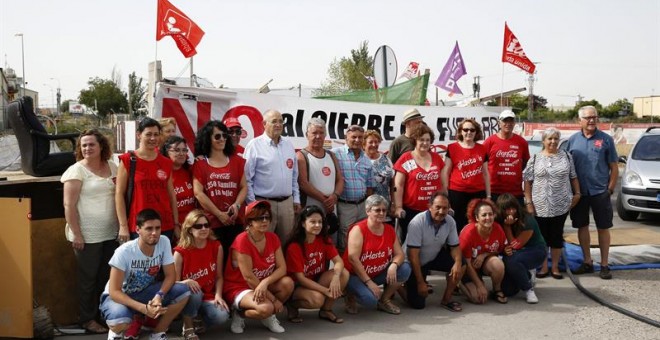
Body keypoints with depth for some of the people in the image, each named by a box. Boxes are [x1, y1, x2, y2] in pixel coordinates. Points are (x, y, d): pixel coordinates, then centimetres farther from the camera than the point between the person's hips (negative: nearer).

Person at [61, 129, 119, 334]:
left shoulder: (112, 167, 7)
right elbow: (69, 205, -11)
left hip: (111, 234, 5)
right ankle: (87, 319, 18)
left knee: (107, 276, 13)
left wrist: (122, 226, 10)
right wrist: (76, 234, -15)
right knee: (88, 278, 5)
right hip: (87, 236, -5)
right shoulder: (76, 170, -8)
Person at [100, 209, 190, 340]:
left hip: (145, 291, 5)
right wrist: (144, 308, -38)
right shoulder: (124, 252, -27)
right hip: (120, 295, -4)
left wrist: (159, 295, -31)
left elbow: (170, 275, -10)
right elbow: (114, 291, -26)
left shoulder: (164, 242, -17)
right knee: (120, 321, -38)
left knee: (183, 291, -19)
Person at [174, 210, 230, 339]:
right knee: (194, 292, -38)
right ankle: (188, 327, -10)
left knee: (221, 316, -27)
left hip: (209, 296, 2)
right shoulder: (180, 252, -12)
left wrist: (218, 295, -14)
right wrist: (186, 282, -32)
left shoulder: (216, 247, -4)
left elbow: (219, 276, 2)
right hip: (189, 296, -2)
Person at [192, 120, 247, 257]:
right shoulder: (200, 163, 4)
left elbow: (244, 187, 10)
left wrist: (236, 205, -10)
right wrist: (219, 214, -9)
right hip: (211, 221, -2)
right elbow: (198, 192, -4)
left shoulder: (236, 160, 13)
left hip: (236, 220, 2)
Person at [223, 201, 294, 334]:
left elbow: (282, 268, -10)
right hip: (238, 287, -6)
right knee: (266, 308, -33)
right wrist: (273, 299, -19)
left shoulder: (273, 238, -3)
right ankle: (239, 314, 0)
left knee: (287, 283, -21)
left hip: (262, 284, 6)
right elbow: (248, 277, -23)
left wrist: (265, 283, -31)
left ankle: (269, 316, 3)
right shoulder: (242, 241, -23)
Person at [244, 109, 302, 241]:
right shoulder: (254, 145, -6)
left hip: (287, 203, 5)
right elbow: (247, 178, -8)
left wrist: (296, 199, 13)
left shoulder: (289, 145, 13)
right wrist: (253, 204, -10)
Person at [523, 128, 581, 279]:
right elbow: (528, 181, -1)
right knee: (542, 236, 6)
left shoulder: (566, 156, 5)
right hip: (540, 206, -1)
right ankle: (544, 267, 18)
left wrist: (577, 193, 4)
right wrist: (529, 202, -5)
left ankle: (555, 267, 19)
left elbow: (573, 177, 12)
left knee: (557, 236, 8)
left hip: (561, 206, 1)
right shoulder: (535, 159, 0)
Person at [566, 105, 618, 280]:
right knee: (582, 226, 9)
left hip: (600, 192, -2)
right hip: (579, 192, 2)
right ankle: (587, 262, 23)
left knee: (603, 228, 5)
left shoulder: (606, 139, -1)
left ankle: (604, 264, 15)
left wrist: (610, 188, -5)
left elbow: (614, 167, 1)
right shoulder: (573, 140, 3)